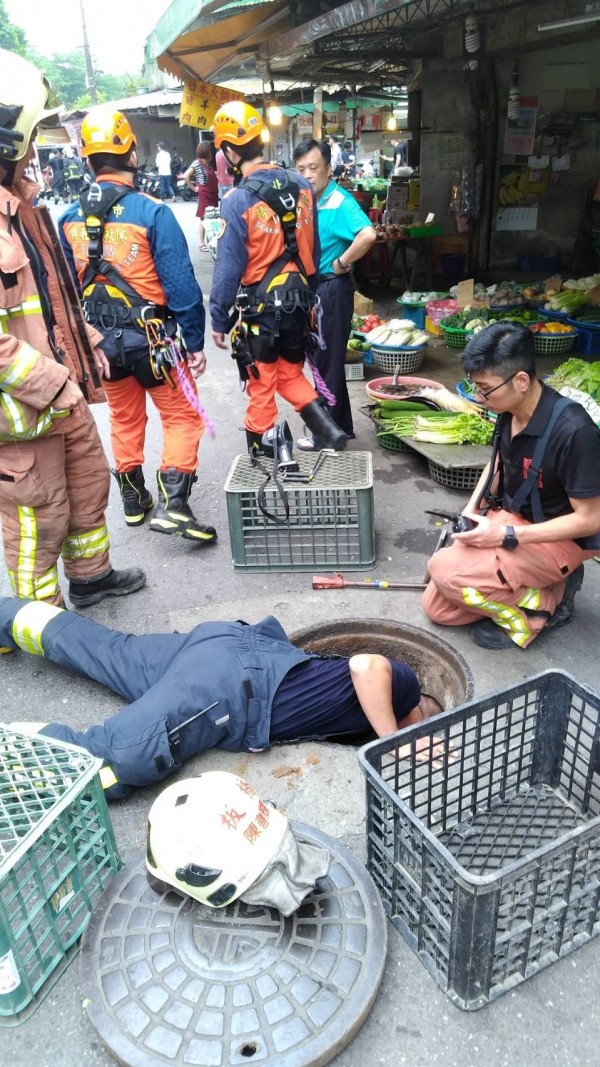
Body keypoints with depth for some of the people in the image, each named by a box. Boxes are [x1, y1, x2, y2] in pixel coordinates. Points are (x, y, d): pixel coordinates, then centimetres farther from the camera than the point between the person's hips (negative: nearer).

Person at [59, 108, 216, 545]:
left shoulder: (70, 219, 2)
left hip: (101, 340, 5)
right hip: (152, 338, -5)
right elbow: (181, 284, -15)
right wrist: (195, 343, -7)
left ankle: (134, 501, 31)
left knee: (125, 420, 19)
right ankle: (172, 505, -4)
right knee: (183, 418, 7)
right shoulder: (152, 213, -14)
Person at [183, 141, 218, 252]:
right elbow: (186, 176, -16)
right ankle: (202, 243, 3)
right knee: (203, 218, -2)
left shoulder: (209, 163, 12)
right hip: (204, 194, -7)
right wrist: (194, 188, -11)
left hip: (213, 193, 7)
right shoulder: (197, 163, -9)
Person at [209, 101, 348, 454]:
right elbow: (313, 248, 9)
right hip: (299, 301, 5)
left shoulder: (238, 201, -15)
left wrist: (219, 319, -5)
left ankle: (261, 453, 21)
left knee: (262, 386, 8)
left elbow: (229, 267, -13)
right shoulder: (302, 186, 1)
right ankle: (327, 427, 7)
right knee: (291, 374, 21)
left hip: (261, 306, -5)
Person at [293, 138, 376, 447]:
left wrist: (341, 264, -22)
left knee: (328, 362, -1)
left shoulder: (340, 201, -18)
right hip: (311, 287, 9)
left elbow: (368, 235, -35)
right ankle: (341, 426, 29)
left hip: (331, 288, -9)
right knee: (322, 359, 16)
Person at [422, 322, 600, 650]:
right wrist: (471, 510, -2)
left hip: (559, 540, -7)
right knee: (437, 607, 4)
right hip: (509, 519, 8)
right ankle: (542, 582, 12)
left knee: (445, 570, -27)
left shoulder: (573, 432, -30)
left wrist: (507, 535, -25)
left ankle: (546, 603, -6)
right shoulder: (510, 410, -7)